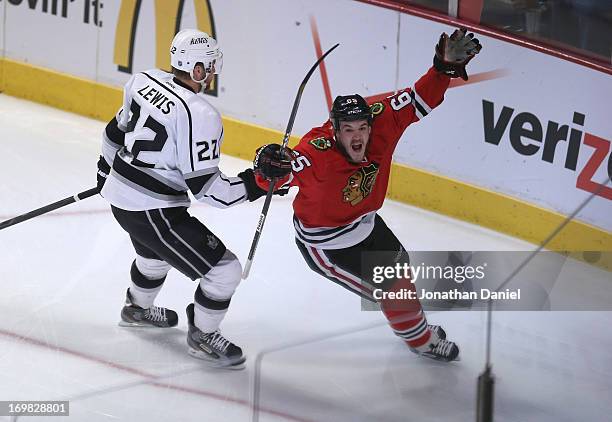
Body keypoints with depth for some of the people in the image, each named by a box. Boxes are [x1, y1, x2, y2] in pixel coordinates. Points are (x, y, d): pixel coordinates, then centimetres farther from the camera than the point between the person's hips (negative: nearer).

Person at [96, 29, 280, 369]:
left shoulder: (145, 81, -2)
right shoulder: (199, 115, -25)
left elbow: (117, 130, 15)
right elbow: (204, 187, -24)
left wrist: (106, 170, 31)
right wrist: (255, 183, -20)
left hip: (119, 194, 9)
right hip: (152, 211, -9)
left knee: (158, 251, 38)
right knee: (224, 270, 0)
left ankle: (137, 309, 61)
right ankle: (202, 336, 19)